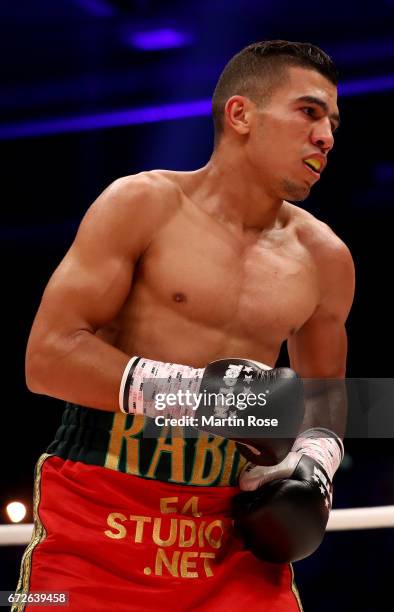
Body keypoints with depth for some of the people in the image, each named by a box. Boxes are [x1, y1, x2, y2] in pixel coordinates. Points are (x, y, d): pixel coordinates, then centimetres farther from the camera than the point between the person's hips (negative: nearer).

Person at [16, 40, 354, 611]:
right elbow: (48, 356, -10)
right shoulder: (143, 204, -3)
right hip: (100, 524, -3)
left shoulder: (323, 258, 10)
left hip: (232, 536, 4)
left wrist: (314, 458, 1)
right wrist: (192, 387, -20)